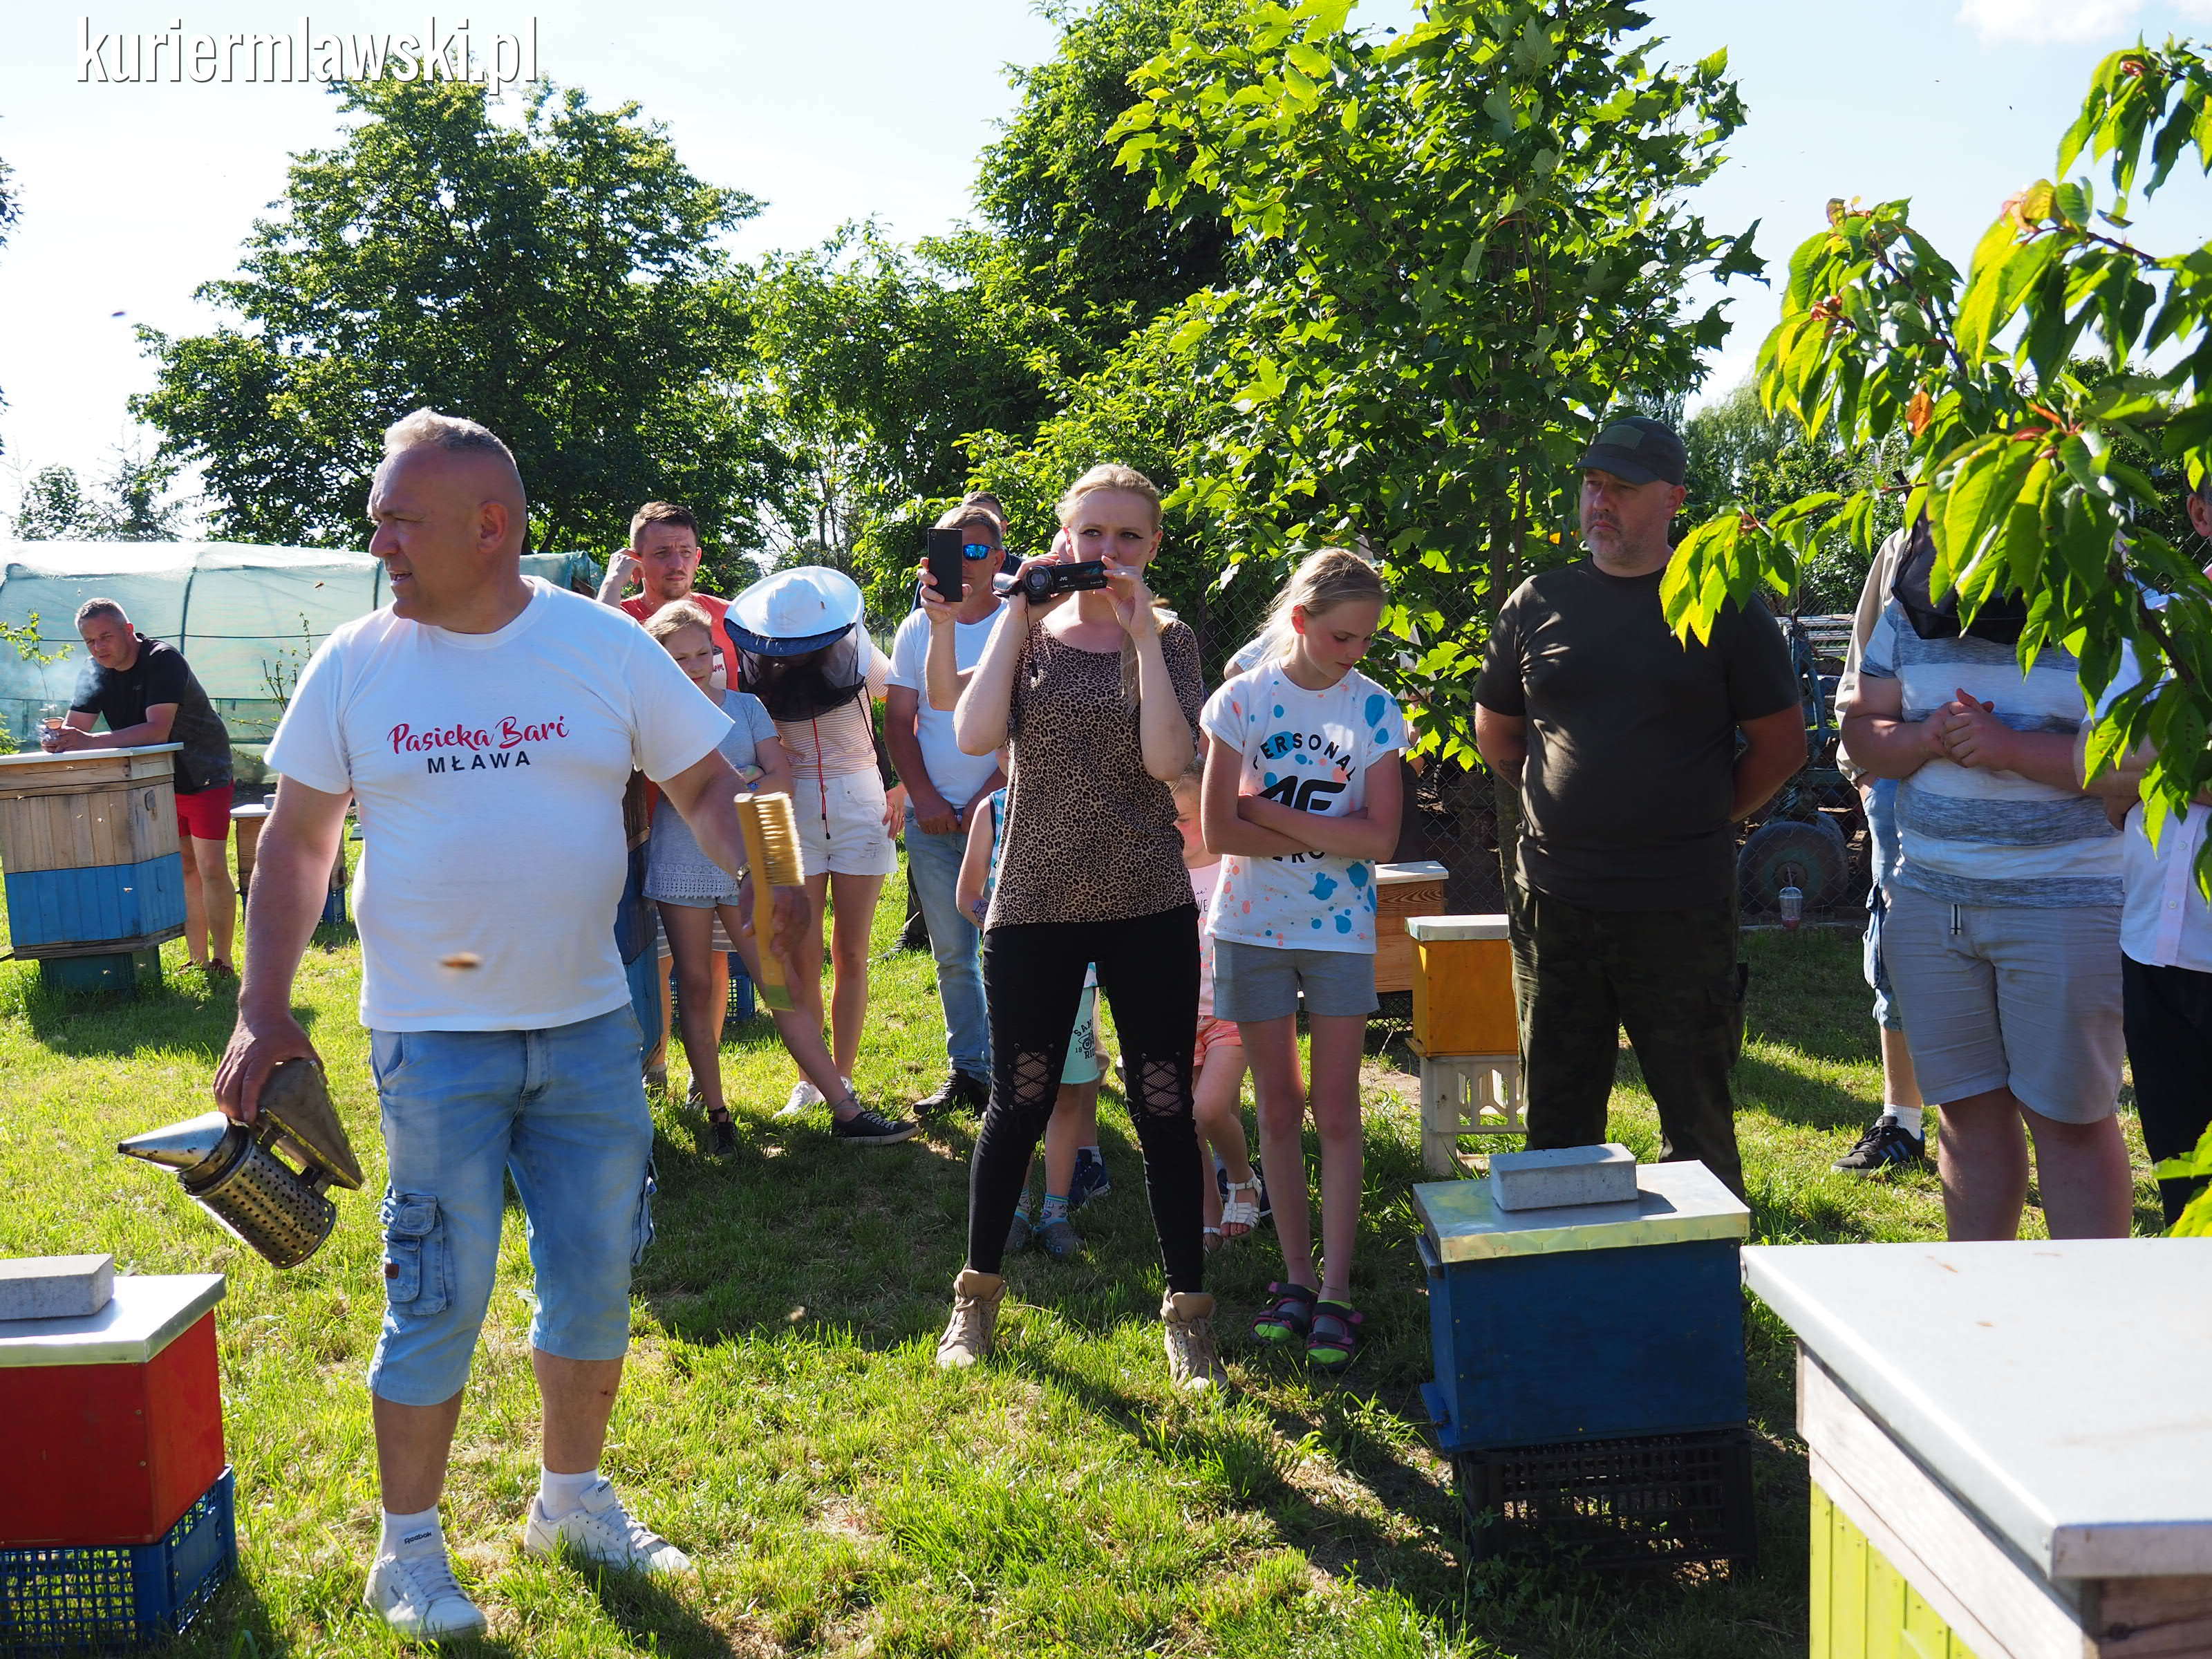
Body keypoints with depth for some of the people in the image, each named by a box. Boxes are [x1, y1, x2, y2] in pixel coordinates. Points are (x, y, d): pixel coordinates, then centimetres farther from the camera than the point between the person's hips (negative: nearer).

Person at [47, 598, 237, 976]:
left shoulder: (163, 660, -23)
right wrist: (58, 740, -34)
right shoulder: (96, 672, -1)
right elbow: (74, 728, -9)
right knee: (183, 869, 8)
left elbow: (157, 730, -34)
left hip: (204, 775, -6)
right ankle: (198, 961, 12)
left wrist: (90, 741, -42)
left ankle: (222, 963, -4)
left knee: (212, 869, -10)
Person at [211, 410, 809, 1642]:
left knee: (596, 1280, 13)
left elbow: (709, 785, 1)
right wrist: (263, 1011, -3)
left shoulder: (607, 646, -3)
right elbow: (297, 842, 3)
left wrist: (764, 877, -20)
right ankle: (409, 1547, 23)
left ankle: (573, 1496, 35)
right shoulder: (355, 663, -2)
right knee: (439, 1300, 3)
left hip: (591, 1029, 2)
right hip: (435, 1041, -2)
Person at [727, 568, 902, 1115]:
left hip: (861, 804, -1)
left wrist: (900, 786, -3)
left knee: (850, 953, 1)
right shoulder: (756, 669, -4)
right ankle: (810, 1079, 8)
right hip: (793, 810, 1)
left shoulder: (856, 655, -7)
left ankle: (842, 1079, 9)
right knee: (802, 956, -3)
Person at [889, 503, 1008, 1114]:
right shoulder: (918, 628, 10)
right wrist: (925, 798, -4)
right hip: (931, 817, 4)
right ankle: (967, 1072, 18)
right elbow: (898, 722, 8)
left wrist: (987, 799, -13)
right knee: (952, 954, 9)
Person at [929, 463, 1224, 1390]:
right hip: (1035, 906, 1)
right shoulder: (1028, 632, 3)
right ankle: (978, 1291, 29)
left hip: (1149, 911, 0)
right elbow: (975, 736, -14)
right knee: (1018, 1105, 10)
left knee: (1165, 1111, 5)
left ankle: (1187, 1307, 20)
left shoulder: (1169, 639, 1)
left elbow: (1168, 757, -16)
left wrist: (1141, 628, -15)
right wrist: (1016, 612, -11)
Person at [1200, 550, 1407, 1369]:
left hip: (1340, 929, 0)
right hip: (1253, 928, 0)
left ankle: (1336, 1288, 7)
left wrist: (1269, 810, -14)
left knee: (1336, 1111, 1)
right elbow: (1219, 830, -10)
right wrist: (1329, 833, -12)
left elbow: (1380, 837, -10)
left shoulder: (1374, 707, -2)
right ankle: (1296, 1277, 18)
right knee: (1279, 1108, 8)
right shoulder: (1242, 700, -5)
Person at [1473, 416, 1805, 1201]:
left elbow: (1781, 743, 5)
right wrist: (1578, 813, 11)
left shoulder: (1723, 606, 0)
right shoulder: (1537, 603, 7)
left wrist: (1706, 821, 2)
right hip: (1554, 902, 3)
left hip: (1682, 909, -3)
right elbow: (1496, 736, 18)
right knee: (1556, 1118, 12)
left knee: (1697, 1116, 5)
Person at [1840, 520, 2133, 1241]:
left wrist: (2011, 747, -21)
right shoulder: (1911, 614, 9)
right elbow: (1862, 732, 10)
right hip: (1930, 898, 5)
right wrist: (1931, 738, -11)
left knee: (2068, 1116, -1)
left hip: (2066, 903, -5)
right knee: (1968, 1106, 10)